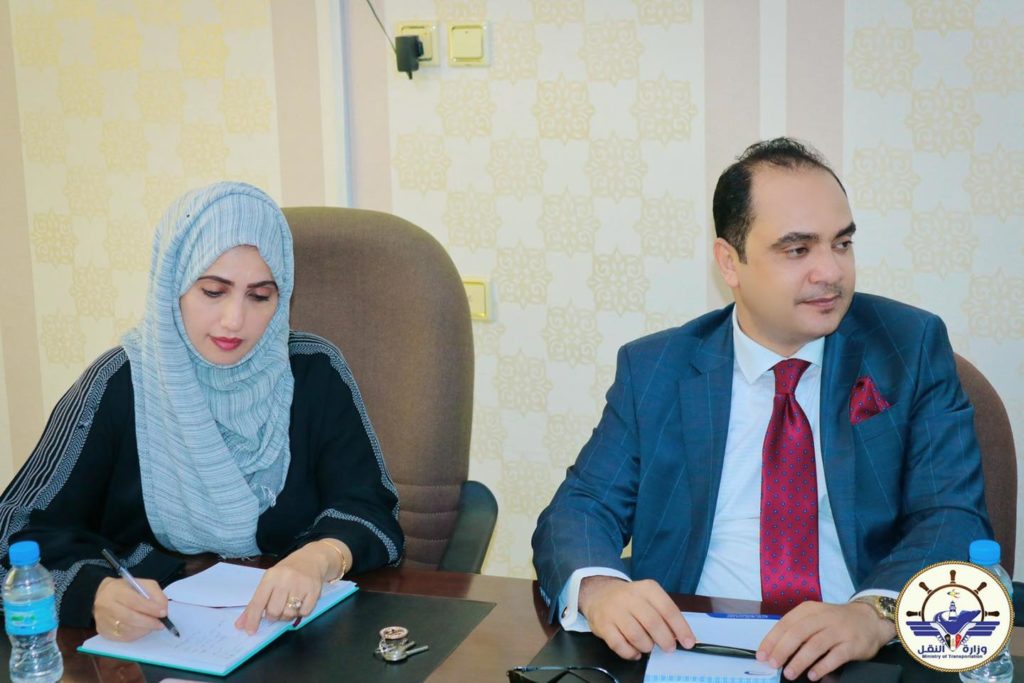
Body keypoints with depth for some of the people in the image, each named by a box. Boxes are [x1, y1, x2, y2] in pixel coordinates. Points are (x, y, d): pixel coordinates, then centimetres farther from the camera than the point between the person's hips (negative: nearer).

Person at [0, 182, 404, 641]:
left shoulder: (314, 374, -2)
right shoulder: (120, 385, -5)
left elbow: (369, 511, -7)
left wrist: (320, 557, -30)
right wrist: (97, 592, -29)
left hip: (292, 626, 1)